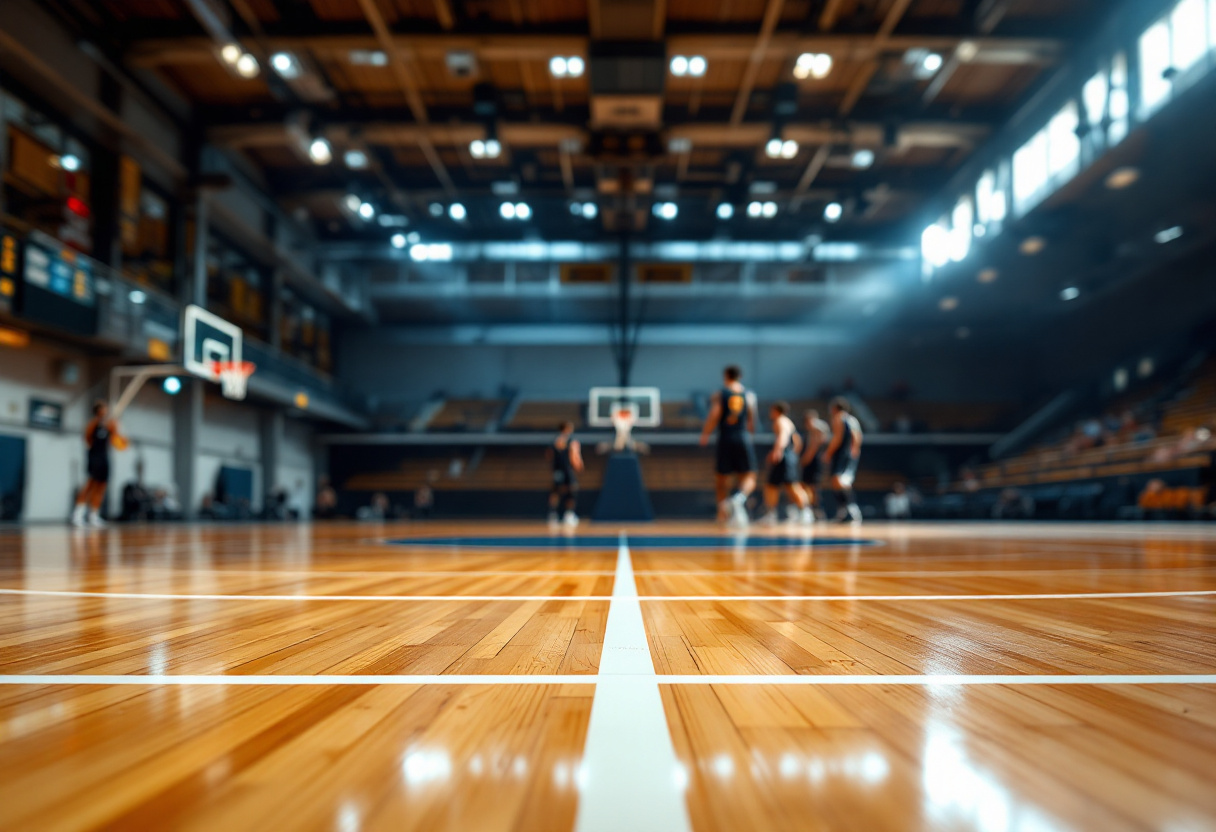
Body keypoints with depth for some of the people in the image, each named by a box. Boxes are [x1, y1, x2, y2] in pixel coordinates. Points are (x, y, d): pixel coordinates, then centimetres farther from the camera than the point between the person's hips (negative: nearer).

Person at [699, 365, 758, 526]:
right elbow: (752, 420, 6)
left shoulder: (719, 394, 2)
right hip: (744, 439, 0)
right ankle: (739, 499, -27)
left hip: (725, 439, 0)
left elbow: (714, 416, -10)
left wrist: (705, 436, 1)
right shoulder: (749, 395, 7)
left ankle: (723, 513, 4)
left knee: (722, 478, 11)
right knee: (749, 479, 3)